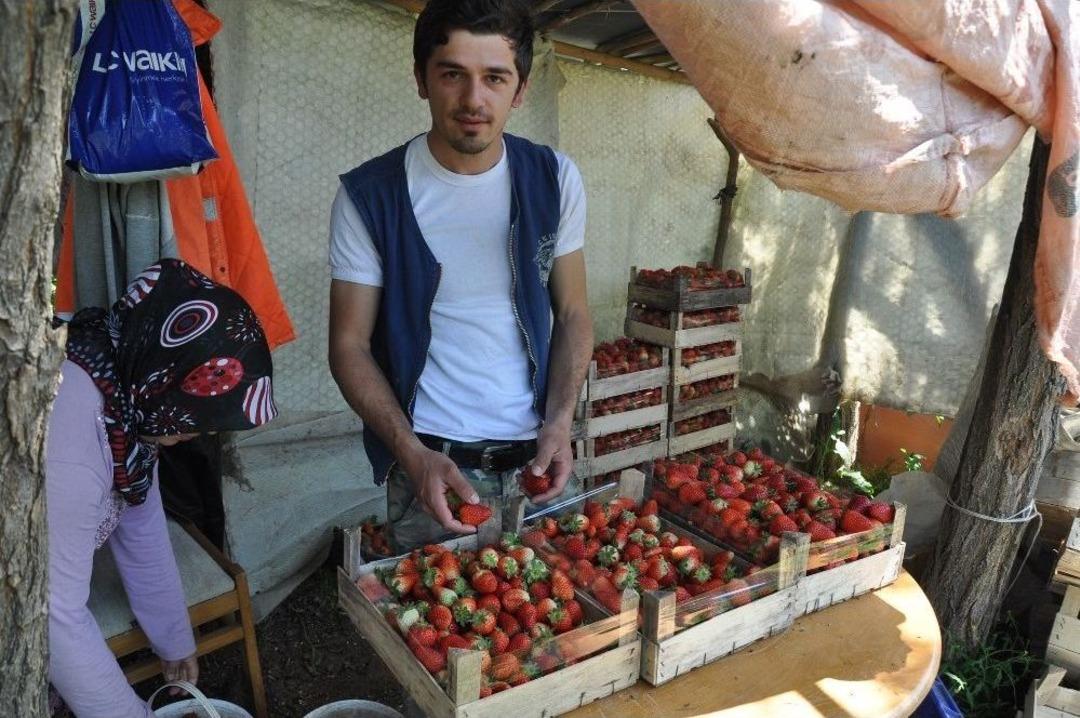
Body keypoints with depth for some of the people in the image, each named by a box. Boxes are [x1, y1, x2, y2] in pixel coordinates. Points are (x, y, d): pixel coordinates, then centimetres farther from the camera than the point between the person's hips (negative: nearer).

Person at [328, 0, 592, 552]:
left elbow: (572, 314, 4)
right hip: (428, 464, -2)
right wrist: (414, 455, -18)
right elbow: (350, 345, -6)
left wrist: (559, 423, -10)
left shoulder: (555, 179, -1)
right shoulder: (369, 196, -9)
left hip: (536, 460, 3)